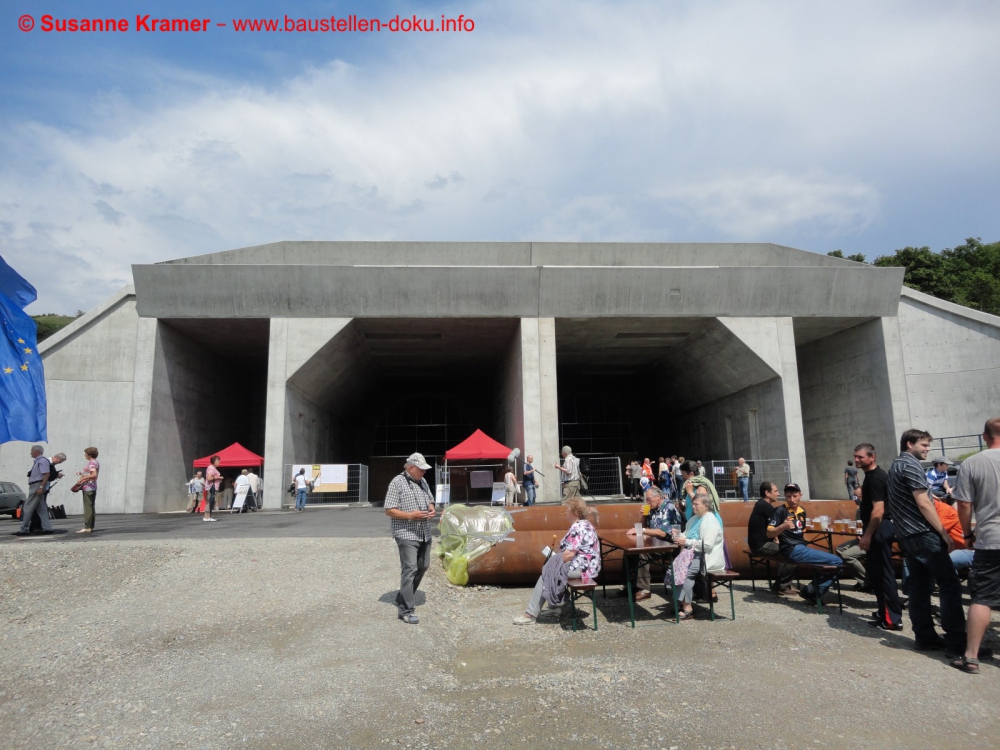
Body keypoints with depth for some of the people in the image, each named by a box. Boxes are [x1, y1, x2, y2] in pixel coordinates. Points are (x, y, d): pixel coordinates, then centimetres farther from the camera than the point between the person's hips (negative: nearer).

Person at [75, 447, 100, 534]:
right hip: (92, 488, 10)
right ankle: (91, 527, 15)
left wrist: (82, 478, -20)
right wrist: (82, 473, 18)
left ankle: (87, 528, -5)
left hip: (88, 488, -10)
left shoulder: (91, 462, -13)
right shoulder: (95, 462, 16)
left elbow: (94, 475, -26)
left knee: (87, 508, -7)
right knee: (91, 508, 12)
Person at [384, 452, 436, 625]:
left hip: (425, 533, 8)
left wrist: (432, 510, 0)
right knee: (409, 569, -12)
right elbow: (389, 510, -13)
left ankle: (402, 599, 31)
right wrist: (411, 515, -23)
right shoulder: (397, 483, -11)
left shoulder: (423, 481, 11)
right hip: (407, 534, -8)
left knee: (422, 567, 15)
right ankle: (406, 610, -5)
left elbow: (430, 500, 23)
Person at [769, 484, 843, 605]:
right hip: (792, 550, -8)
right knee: (837, 562, -13)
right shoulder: (780, 510, -8)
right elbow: (769, 533, -16)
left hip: (802, 547, 8)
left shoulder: (802, 511, 15)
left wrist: (808, 547, 17)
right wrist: (782, 527, -32)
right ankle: (811, 591, -3)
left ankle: (814, 592, 4)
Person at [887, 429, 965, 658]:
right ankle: (956, 643, -6)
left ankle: (925, 637, 13)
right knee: (950, 585, -6)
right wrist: (945, 534, -13)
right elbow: (923, 504, -18)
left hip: (907, 535, 10)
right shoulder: (911, 464, -13)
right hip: (923, 534, -10)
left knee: (919, 585, 10)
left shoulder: (896, 464, 17)